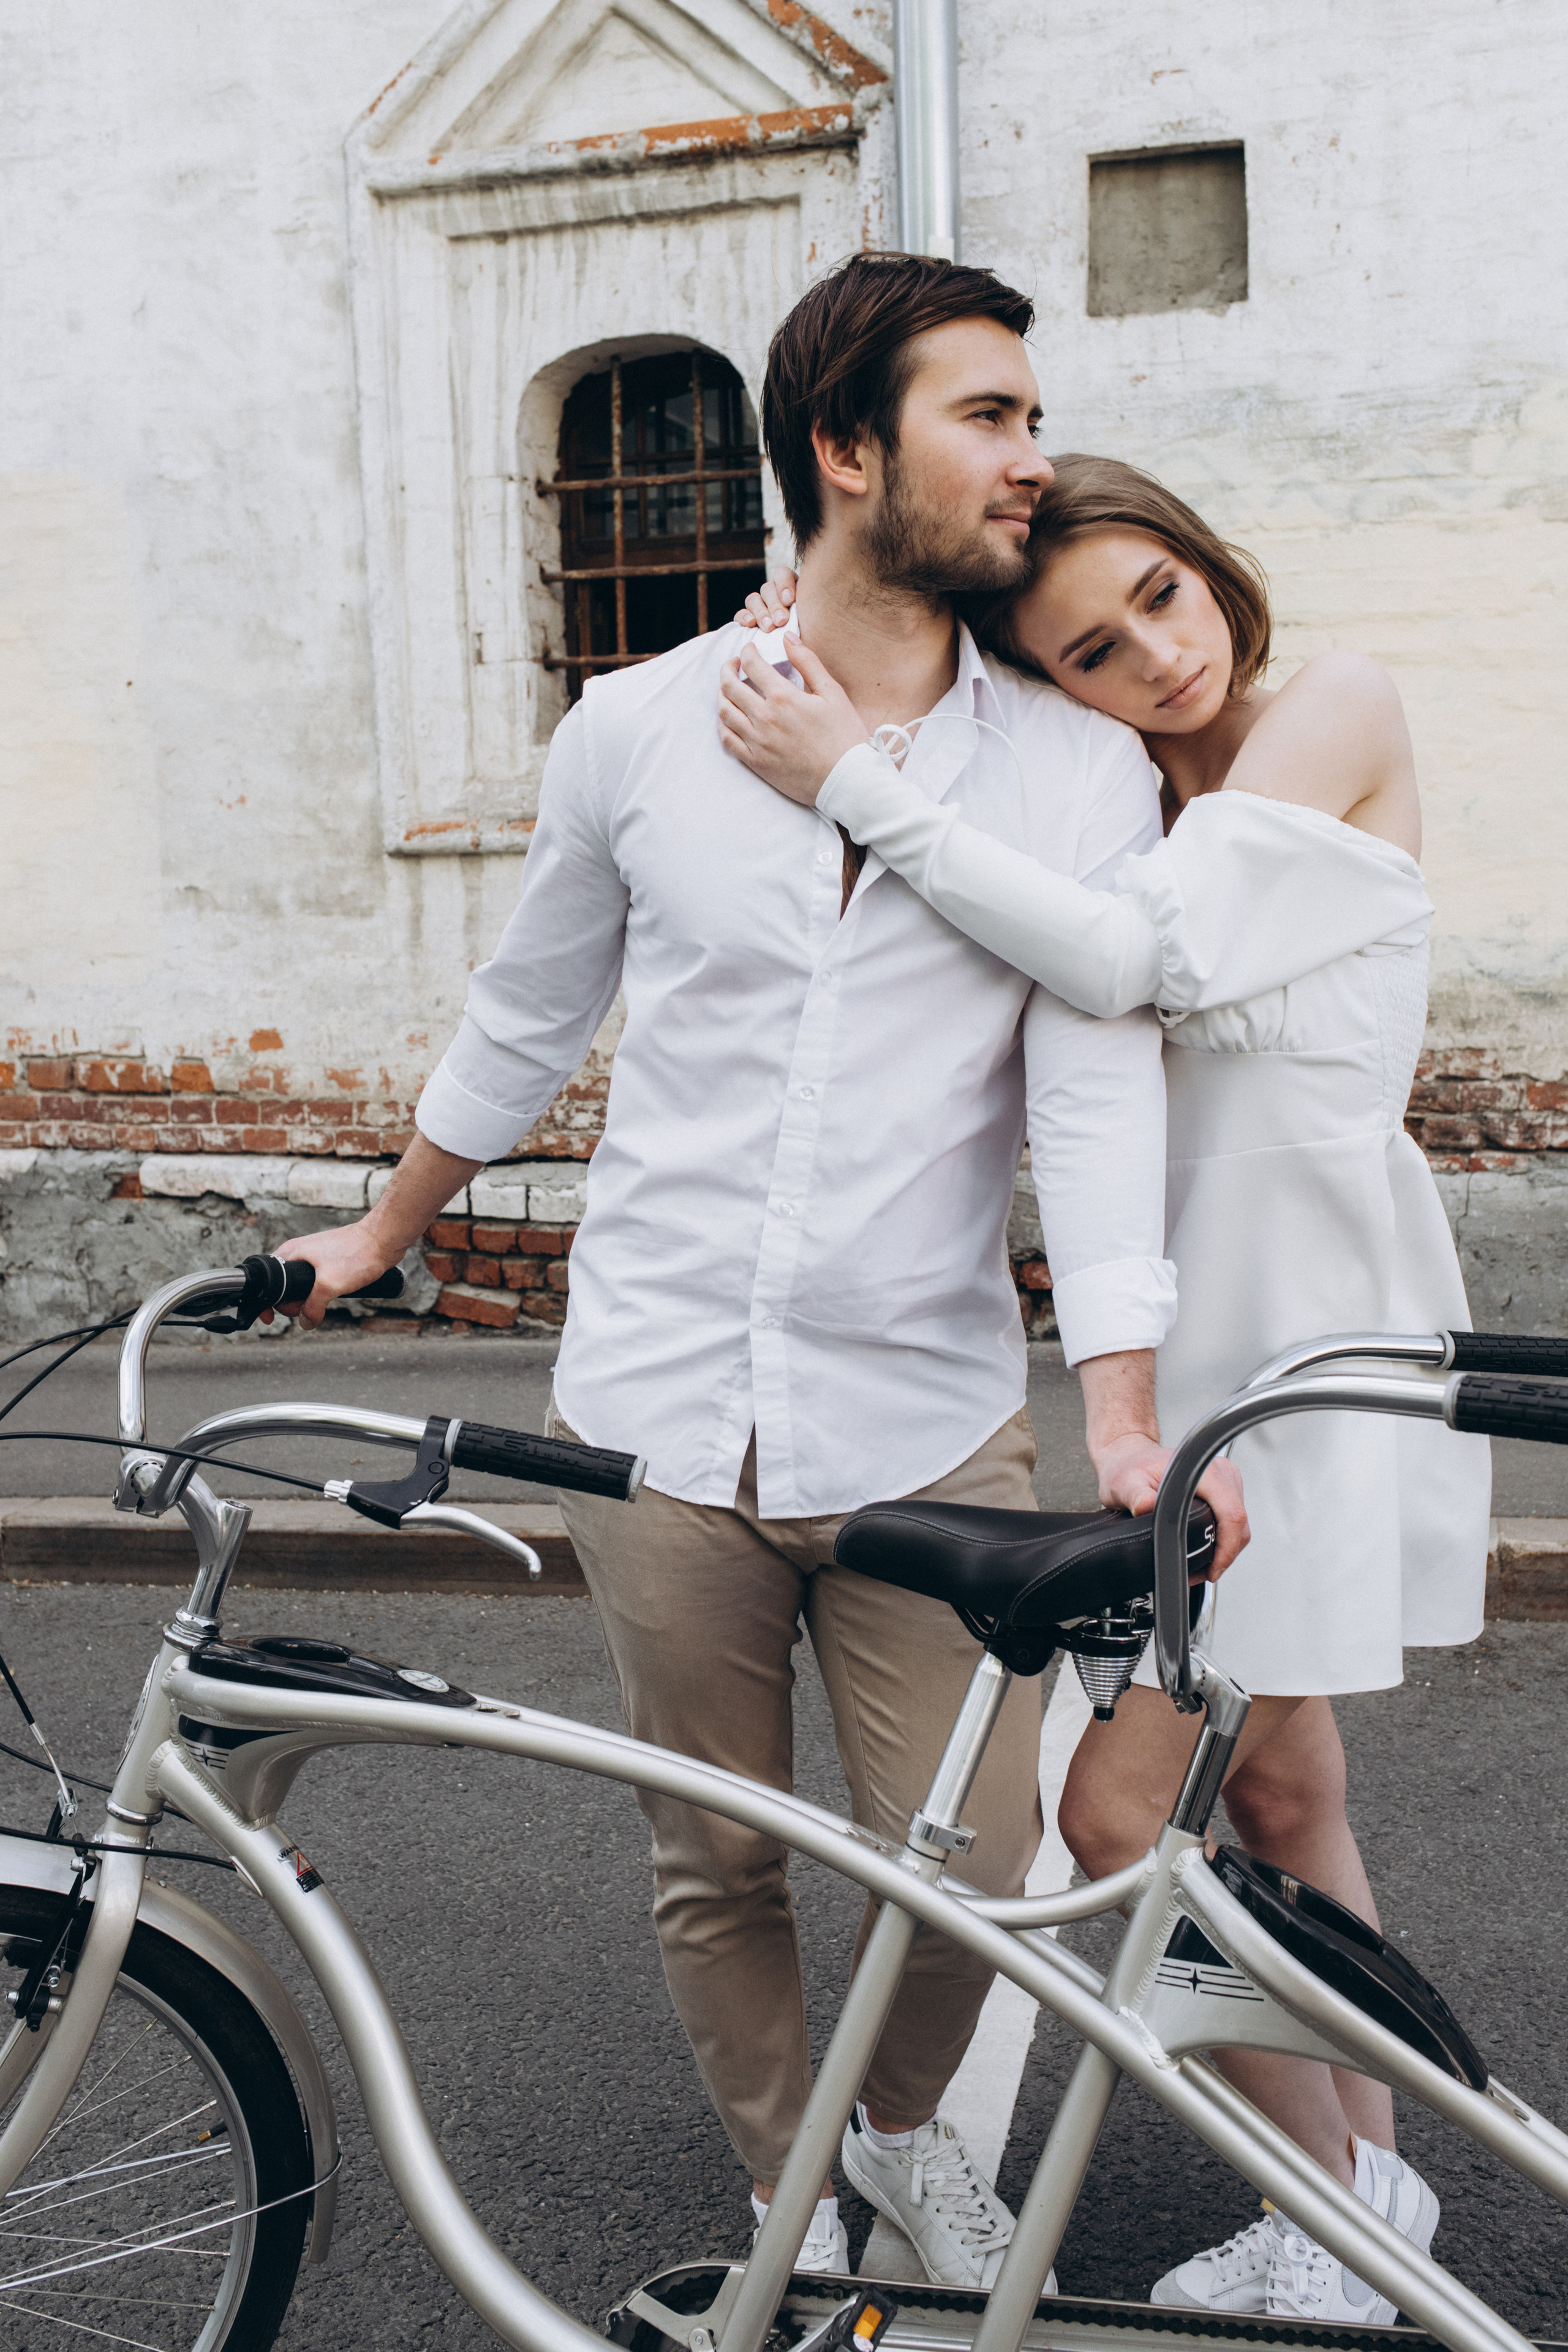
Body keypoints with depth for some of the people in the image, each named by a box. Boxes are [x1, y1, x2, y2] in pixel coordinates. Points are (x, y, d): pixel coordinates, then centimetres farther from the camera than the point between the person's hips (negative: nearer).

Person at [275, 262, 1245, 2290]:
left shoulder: (1082, 768, 0)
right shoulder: (640, 731, 1)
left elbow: (1098, 1087, -8)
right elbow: (524, 1019, 15)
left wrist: (1125, 1419, -19)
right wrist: (380, 1237, 25)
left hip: (929, 1427, 0)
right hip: (663, 1413, 1)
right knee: (715, 1870, 12)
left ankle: (907, 2131, 39)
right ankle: (788, 2199, 40)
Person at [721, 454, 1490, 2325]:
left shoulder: (1337, 710, -9)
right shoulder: (1125, 805, 13)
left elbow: (1132, 954, -22)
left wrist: (858, 783, -21)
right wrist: (826, 651, -6)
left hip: (1313, 1310, -8)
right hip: (1198, 1311, 8)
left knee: (1117, 1809, -6)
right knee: (1276, 1794, 16)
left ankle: (1327, 2229, 14)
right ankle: (1371, 2189, 34)